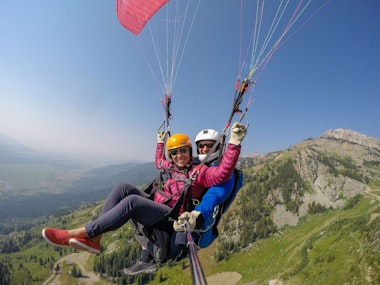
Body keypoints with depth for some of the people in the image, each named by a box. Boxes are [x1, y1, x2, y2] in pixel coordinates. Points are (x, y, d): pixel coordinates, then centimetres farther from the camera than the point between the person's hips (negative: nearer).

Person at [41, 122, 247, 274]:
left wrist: (234, 143, -33)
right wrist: (160, 142, 36)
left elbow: (223, 173, -25)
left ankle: (79, 233, -24)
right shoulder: (172, 167, 15)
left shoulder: (200, 172, -7)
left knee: (132, 201, -33)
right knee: (122, 187, -11)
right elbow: (159, 162, 37)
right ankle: (93, 240, -18)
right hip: (154, 206, 8)